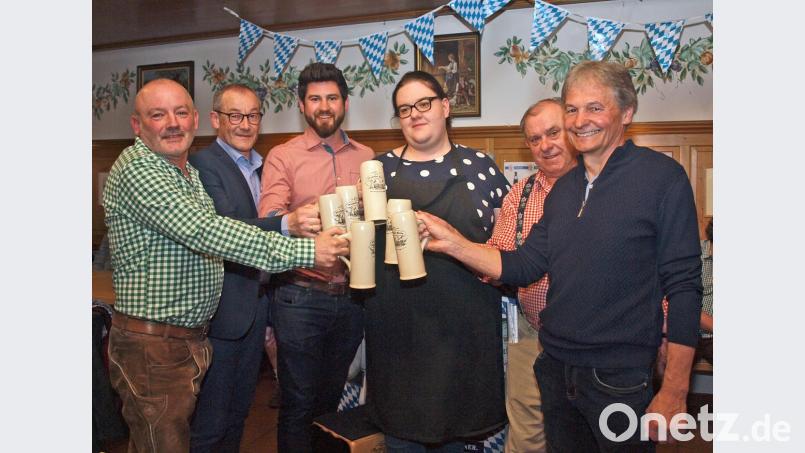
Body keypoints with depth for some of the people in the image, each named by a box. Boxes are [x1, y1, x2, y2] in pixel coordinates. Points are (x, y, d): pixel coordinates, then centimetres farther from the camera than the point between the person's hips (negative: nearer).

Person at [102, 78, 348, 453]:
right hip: (152, 343, -9)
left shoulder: (188, 170, 14)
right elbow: (204, 232, -29)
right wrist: (306, 251, -30)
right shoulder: (137, 169, -18)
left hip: (192, 336, 9)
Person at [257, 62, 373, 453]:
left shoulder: (366, 157, 10)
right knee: (298, 402, 6)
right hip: (301, 297, -3)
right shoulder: (282, 156, 0)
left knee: (330, 397, 19)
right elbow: (267, 222, -12)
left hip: (351, 297, 4)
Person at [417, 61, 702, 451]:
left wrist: (674, 391, -15)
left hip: (619, 379, -6)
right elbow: (524, 266, 7)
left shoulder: (661, 176, -11)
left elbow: (683, 286, -13)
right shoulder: (564, 188, 8)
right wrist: (455, 244, -5)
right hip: (554, 371, 6)